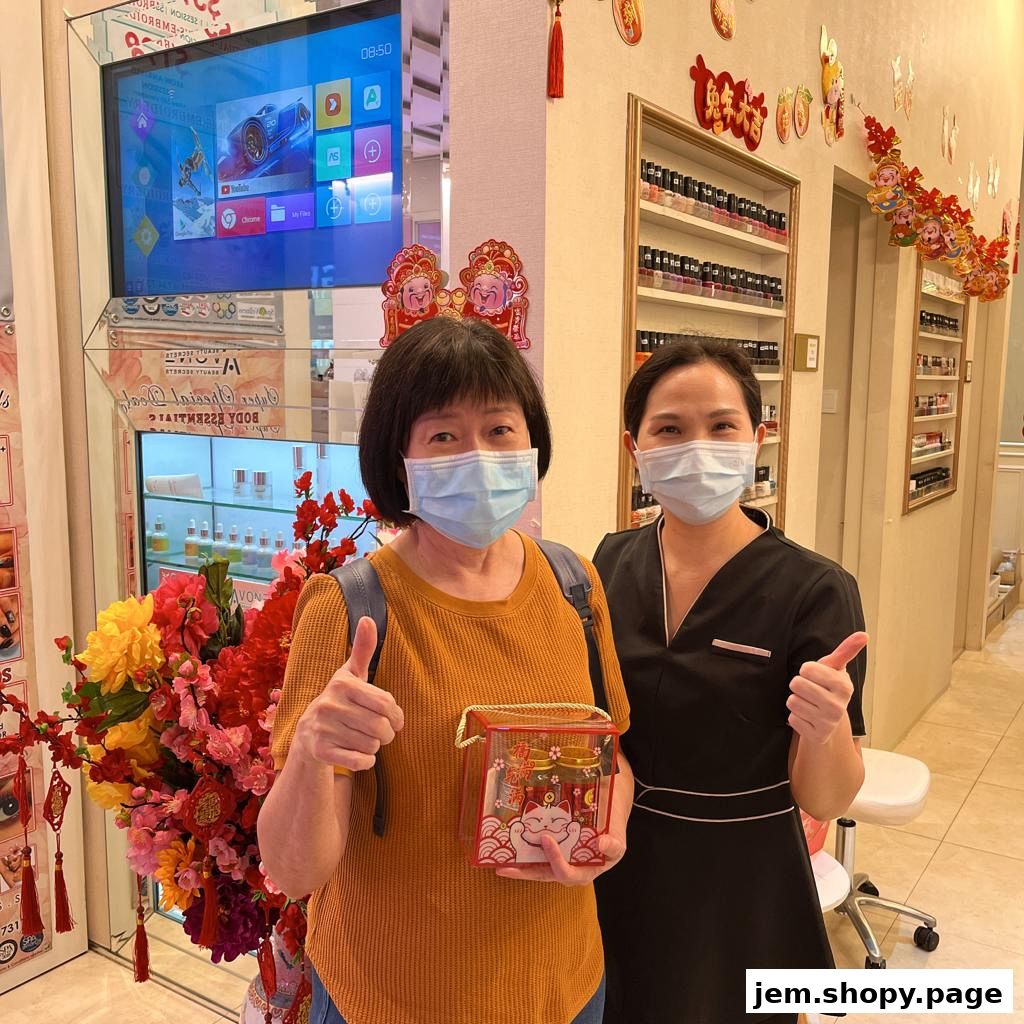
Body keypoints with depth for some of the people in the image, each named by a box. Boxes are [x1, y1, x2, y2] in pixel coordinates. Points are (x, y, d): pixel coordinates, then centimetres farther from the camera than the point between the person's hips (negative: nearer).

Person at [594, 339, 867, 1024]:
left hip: (740, 890, -3)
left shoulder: (815, 591, -18)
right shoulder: (612, 564, -6)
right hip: (617, 878, 4)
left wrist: (825, 728, -33)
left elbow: (824, 801, -14)